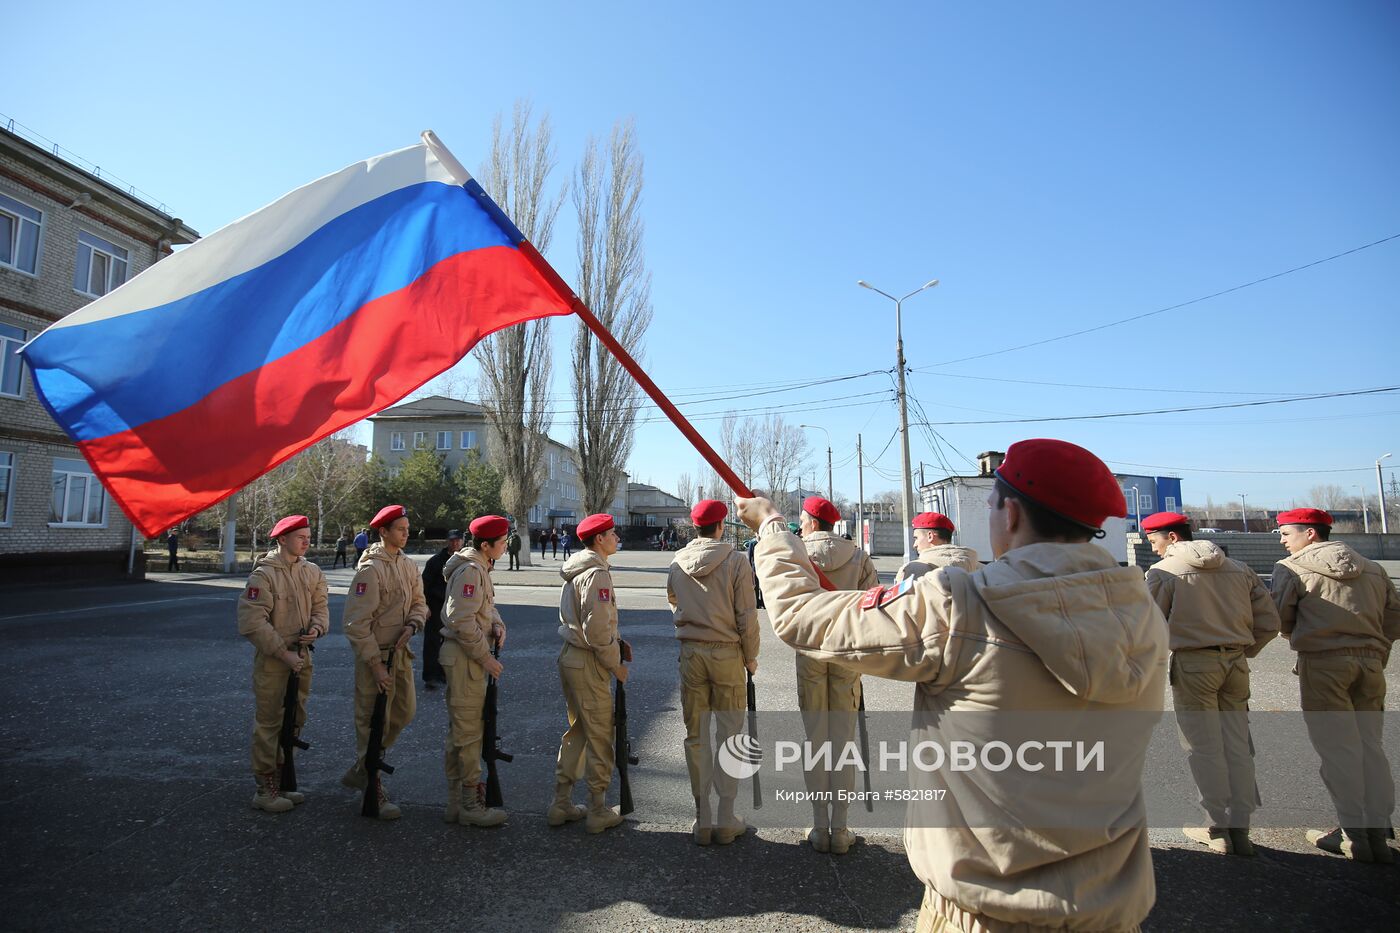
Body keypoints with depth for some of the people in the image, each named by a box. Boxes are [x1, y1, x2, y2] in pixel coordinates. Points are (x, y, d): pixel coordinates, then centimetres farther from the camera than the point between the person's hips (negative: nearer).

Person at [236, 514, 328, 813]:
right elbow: (253, 623, -18)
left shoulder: (312, 572, 5)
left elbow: (320, 607, 11)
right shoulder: (263, 574, -15)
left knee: (294, 721, 16)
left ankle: (281, 780, 31)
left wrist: (316, 628, -12)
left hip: (302, 657, 7)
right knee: (269, 723, 2)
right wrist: (283, 653, -19)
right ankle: (265, 790, 14)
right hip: (272, 660, -7)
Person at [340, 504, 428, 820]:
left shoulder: (408, 565, 6)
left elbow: (419, 602, 12)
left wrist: (412, 625, -10)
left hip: (400, 651, 8)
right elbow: (356, 622, -20)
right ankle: (374, 791, 17)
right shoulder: (371, 568, -19)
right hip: (375, 654, -8)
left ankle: (361, 770, 34)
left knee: (405, 711, 16)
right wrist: (375, 664, -19)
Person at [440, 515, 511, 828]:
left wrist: (497, 625, -2)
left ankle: (456, 802, 30)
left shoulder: (479, 567, 12)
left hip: (469, 656, 11)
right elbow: (462, 621, -25)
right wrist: (485, 657, -20)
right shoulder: (470, 571, -20)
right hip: (464, 656, -11)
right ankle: (470, 805, 11)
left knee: (459, 729, 18)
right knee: (469, 731, -1)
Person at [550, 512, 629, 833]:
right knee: (600, 736, 4)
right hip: (589, 663, -9)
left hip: (570, 656, 10)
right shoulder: (597, 574, -20)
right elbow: (596, 629, -25)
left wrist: (616, 640, 6)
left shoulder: (575, 571, 11)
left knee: (576, 730, 20)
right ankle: (599, 812, 17)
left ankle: (561, 804, 29)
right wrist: (615, 664, -13)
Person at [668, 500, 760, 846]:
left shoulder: (677, 564, -1)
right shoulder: (735, 561, -11)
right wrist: (751, 656, 3)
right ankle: (726, 820, 17)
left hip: (690, 653, 3)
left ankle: (702, 820, 21)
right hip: (727, 653, -3)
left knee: (696, 737, 12)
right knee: (728, 736, 9)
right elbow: (746, 616, -9)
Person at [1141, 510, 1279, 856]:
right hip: (1236, 664, 5)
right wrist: (1242, 653, 17)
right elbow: (1269, 622, 9)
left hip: (1193, 663, -5)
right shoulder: (1238, 569, 9)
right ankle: (1240, 829, 19)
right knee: (1237, 746, 12)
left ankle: (1218, 830, 12)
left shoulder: (1163, 571, -7)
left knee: (1204, 748, 5)